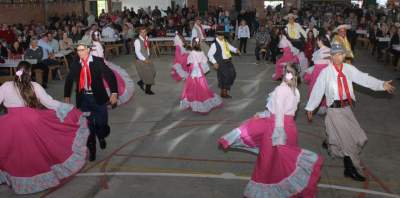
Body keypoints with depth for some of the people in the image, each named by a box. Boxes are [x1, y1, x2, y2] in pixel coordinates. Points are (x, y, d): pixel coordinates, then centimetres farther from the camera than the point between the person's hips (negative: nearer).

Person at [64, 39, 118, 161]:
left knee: (102, 124, -2)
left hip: (98, 98, -2)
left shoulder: (98, 61, -6)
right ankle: (92, 150, 23)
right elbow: (69, 80, 16)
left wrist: (114, 93, -19)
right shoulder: (75, 64, 3)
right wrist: (67, 96, 16)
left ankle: (101, 137, 34)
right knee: (88, 126, 6)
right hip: (83, 99, 2)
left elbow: (110, 76, -9)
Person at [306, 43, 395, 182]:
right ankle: (350, 169, 13)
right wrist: (310, 108, -5)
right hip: (335, 109, -5)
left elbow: (364, 78, -10)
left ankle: (329, 143, 45)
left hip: (347, 108, 6)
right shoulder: (326, 72, -12)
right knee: (348, 139, -3)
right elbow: (317, 90, -9)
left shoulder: (349, 69, 0)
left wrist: (382, 84, -23)